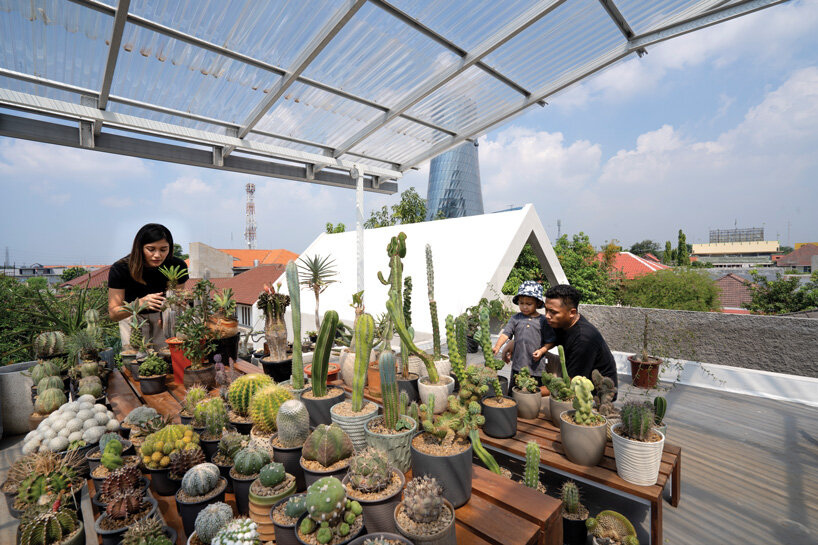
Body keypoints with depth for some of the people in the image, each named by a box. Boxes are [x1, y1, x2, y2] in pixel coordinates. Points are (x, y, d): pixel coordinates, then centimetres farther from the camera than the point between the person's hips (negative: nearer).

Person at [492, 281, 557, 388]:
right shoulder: (515, 318, 3)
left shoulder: (543, 321, -1)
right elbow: (506, 333, -5)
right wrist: (497, 346, -19)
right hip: (518, 364, 1)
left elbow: (550, 341, 3)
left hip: (536, 365, -1)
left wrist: (542, 350, -13)